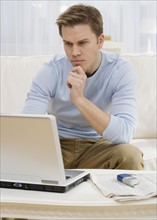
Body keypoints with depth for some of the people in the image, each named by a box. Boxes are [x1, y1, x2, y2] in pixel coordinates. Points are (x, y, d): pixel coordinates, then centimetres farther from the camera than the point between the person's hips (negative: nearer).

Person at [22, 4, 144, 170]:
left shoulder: (120, 70, -17)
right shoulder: (51, 71, -16)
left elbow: (124, 134, -29)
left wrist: (79, 99, -38)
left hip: (98, 147, 0)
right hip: (57, 145, 0)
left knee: (130, 155, -32)